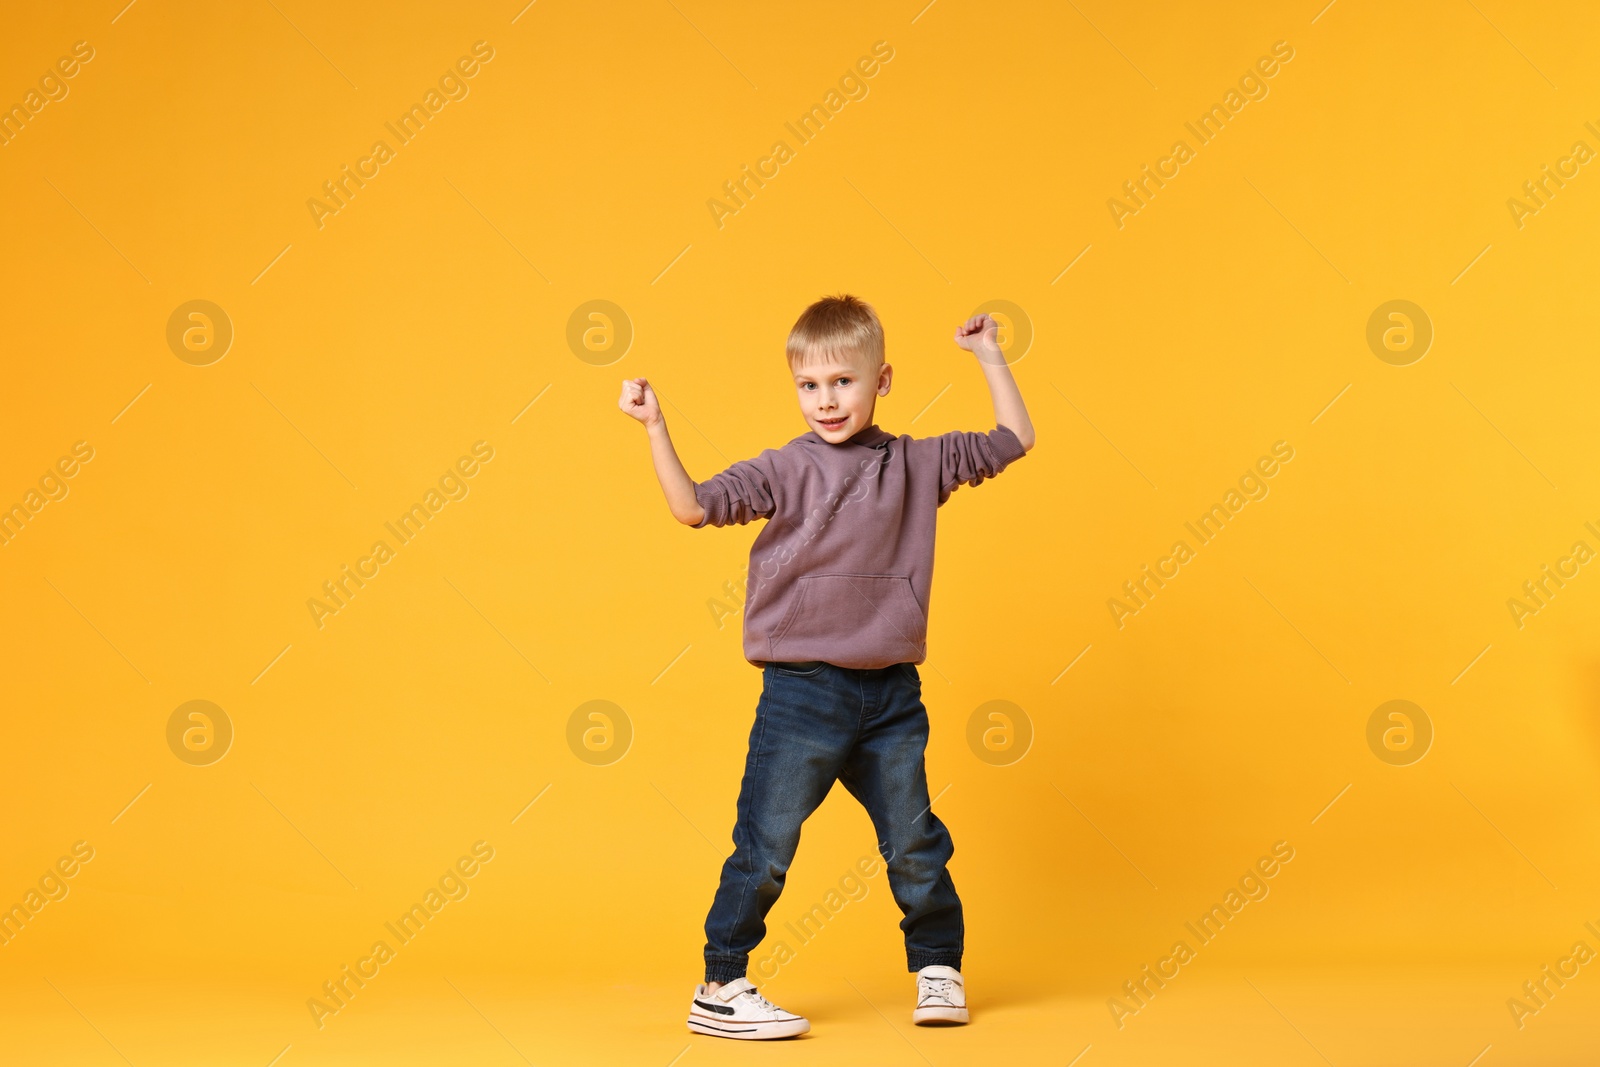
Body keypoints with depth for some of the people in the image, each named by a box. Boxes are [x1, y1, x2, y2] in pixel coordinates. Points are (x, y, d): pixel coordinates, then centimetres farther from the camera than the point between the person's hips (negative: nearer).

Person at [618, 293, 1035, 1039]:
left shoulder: (919, 463, 7)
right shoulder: (784, 471, -3)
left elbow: (1014, 441, 17)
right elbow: (694, 506, -11)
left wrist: (990, 359, 14)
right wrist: (655, 428, -19)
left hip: (892, 697, 3)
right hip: (802, 691, -3)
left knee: (914, 843, 12)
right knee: (766, 846, -1)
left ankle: (939, 970, 31)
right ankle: (720, 990, 10)